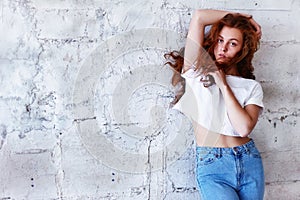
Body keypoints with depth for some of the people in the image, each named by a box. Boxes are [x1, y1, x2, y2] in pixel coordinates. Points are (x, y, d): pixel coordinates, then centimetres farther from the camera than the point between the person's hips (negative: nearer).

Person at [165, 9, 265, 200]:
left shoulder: (252, 87, 6)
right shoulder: (196, 71, 1)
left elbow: (245, 128, -12)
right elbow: (199, 17, -7)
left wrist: (224, 85, -8)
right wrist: (243, 18, 5)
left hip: (249, 163, 3)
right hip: (211, 166, -3)